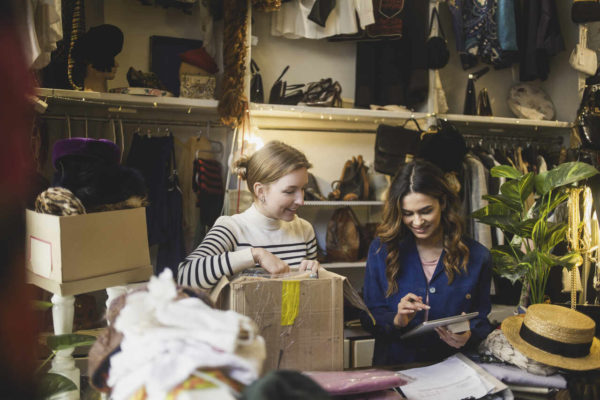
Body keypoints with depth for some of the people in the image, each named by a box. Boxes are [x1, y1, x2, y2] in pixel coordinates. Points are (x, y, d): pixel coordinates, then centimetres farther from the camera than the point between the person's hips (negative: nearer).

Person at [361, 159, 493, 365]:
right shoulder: (381, 250, 1)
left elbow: (482, 320, 9)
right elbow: (369, 318, 4)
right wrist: (396, 321, -15)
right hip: (393, 367, -1)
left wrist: (468, 335, -11)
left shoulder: (477, 256, 3)